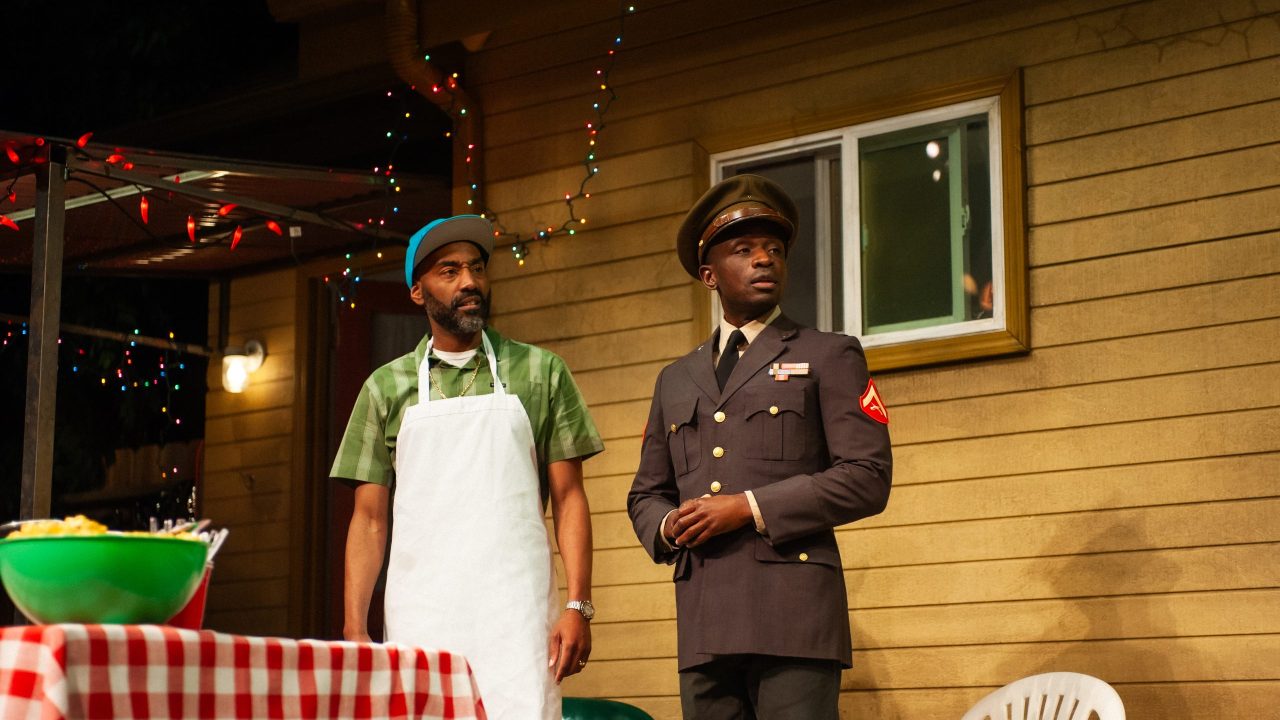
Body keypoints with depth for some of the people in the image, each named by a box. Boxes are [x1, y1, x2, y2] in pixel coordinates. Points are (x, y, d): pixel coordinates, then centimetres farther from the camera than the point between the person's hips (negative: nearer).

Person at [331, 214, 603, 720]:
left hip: (516, 617, -1)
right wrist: (355, 629, 2)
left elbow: (568, 497, 7)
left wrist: (578, 606, -4)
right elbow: (370, 518, 10)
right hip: (420, 618, 1)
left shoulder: (540, 373, 9)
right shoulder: (387, 388, 11)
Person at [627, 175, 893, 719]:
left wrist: (749, 508, -10)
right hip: (704, 623, 4)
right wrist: (668, 527, 0)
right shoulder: (676, 379, 22)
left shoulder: (830, 357, 8)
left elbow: (868, 477, -3)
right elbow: (645, 495, 25)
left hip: (794, 612, -4)